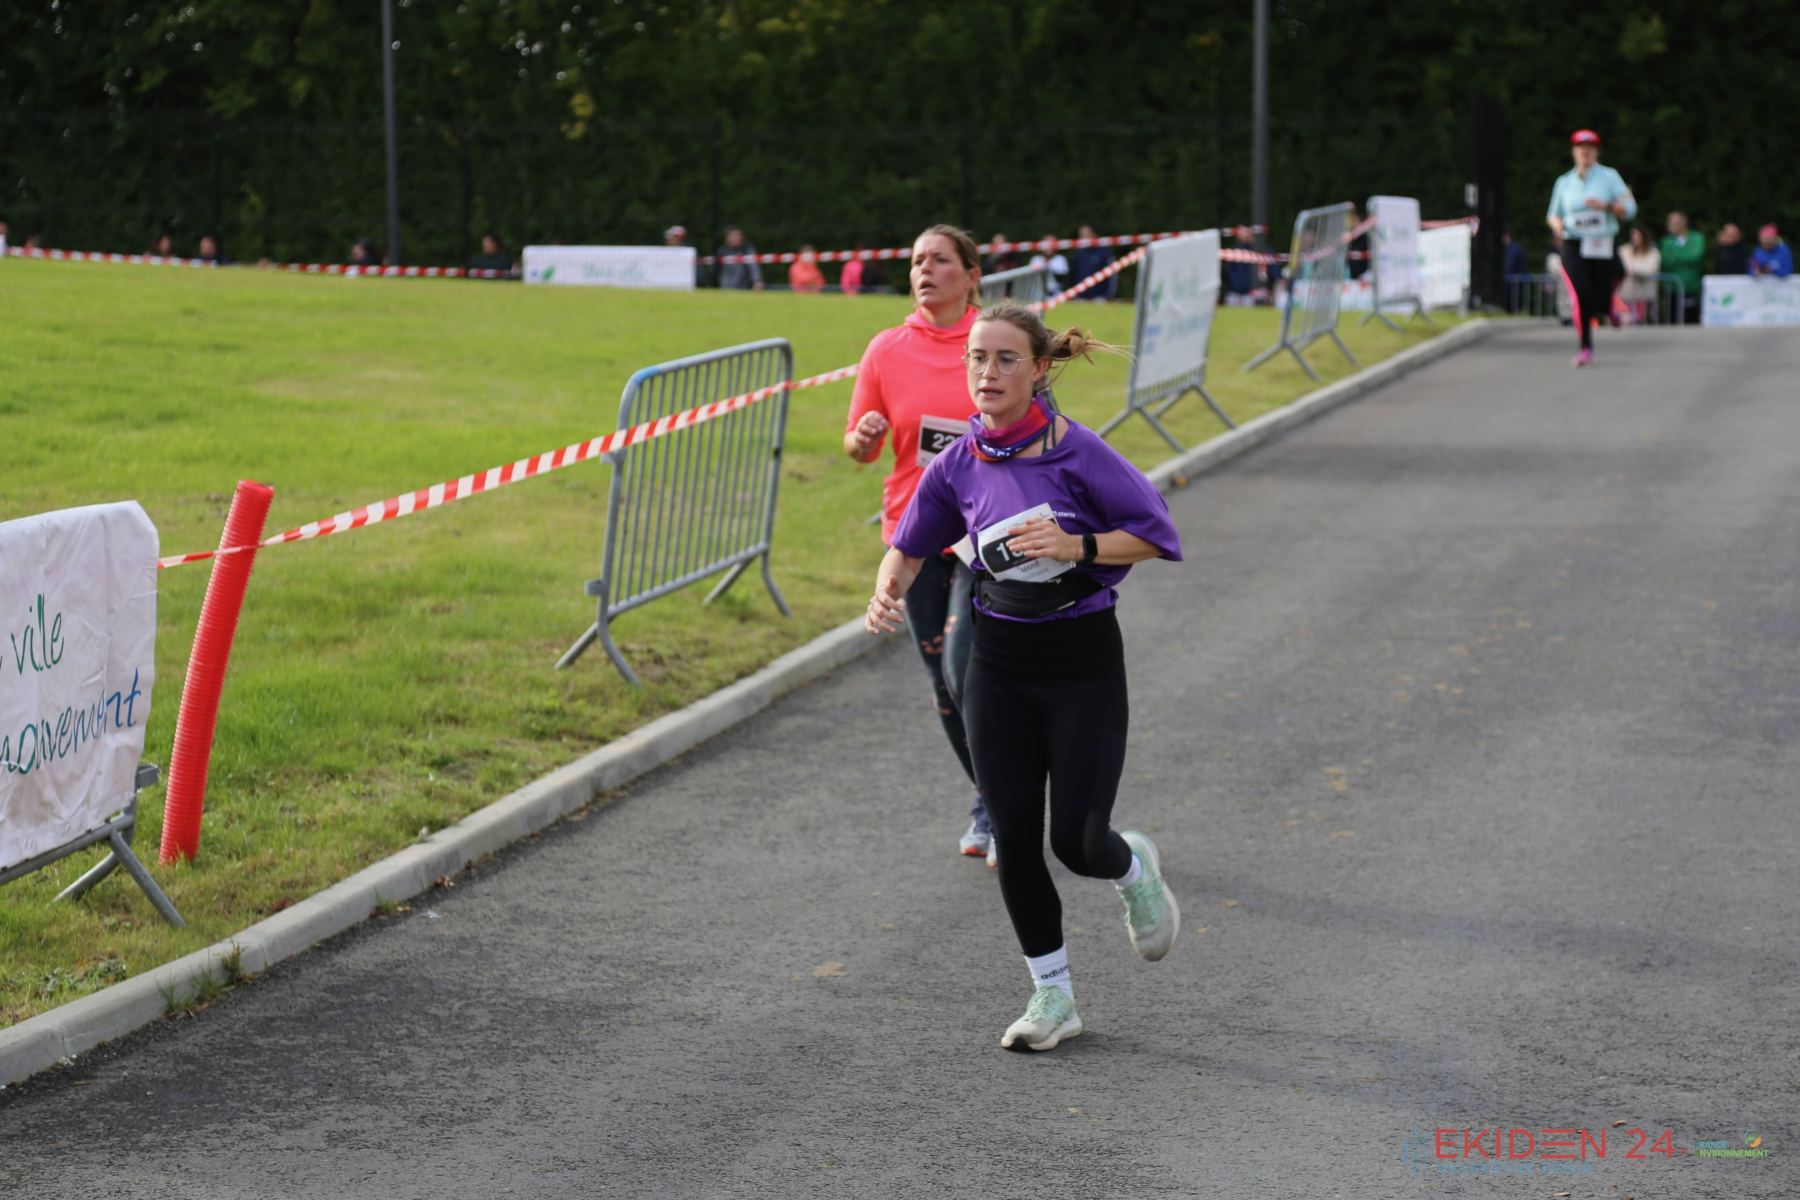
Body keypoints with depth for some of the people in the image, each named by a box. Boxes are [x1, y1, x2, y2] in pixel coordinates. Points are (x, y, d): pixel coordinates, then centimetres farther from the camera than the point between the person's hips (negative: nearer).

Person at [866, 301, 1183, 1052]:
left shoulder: (1077, 452, -15)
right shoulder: (958, 466, -1)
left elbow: (1156, 534, -11)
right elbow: (911, 545, 12)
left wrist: (1076, 545, -24)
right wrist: (887, 593, -7)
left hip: (1083, 660, -4)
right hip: (999, 663, 4)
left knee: (1077, 842, -6)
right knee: (1014, 837, 2)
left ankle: (1134, 868, 32)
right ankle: (1053, 997, 17)